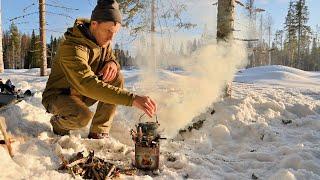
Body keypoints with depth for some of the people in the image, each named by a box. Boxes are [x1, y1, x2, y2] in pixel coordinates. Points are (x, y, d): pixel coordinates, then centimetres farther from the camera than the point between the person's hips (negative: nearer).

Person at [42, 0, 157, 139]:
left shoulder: (103, 40, -6)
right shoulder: (72, 48, -31)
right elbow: (89, 85, -44)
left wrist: (112, 63, -20)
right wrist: (132, 99, -52)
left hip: (82, 95, 7)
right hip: (58, 96, -7)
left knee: (117, 78, -16)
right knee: (83, 116, -37)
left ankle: (98, 133, -9)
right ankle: (58, 123, 1)